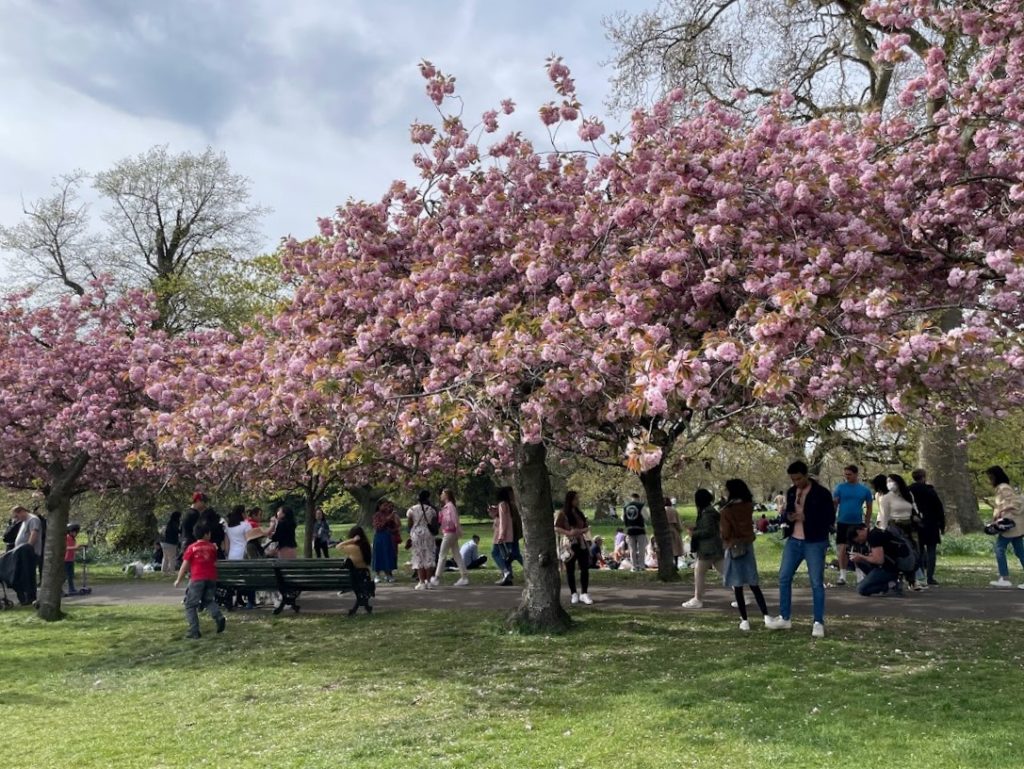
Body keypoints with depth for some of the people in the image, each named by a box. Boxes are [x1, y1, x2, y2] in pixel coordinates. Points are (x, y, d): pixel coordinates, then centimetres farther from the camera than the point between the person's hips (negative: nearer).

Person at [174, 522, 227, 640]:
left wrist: (178, 580, 8)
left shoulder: (191, 548, -2)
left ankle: (194, 631, -4)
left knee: (190, 606, 5)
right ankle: (219, 617, -9)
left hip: (197, 579, -3)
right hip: (211, 578, 3)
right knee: (209, 601, 19)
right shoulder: (212, 547, 7)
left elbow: (185, 566, -2)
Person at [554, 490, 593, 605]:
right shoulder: (562, 513, -6)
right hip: (569, 544, -5)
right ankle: (573, 594, 13)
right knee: (570, 570, 3)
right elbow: (555, 528, -12)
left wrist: (584, 530, -7)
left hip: (581, 543, 5)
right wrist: (569, 532, -22)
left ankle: (584, 593, 6)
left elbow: (586, 526, 16)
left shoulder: (579, 513, 13)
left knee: (585, 568, -1)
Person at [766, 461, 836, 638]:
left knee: (816, 583, -1)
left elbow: (830, 519, -12)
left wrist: (806, 518, -22)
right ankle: (785, 618, 19)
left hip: (814, 543, -6)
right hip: (793, 541, 6)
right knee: (784, 578, 7)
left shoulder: (821, 493, -10)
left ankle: (818, 623, 8)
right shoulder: (791, 492, 8)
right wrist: (787, 516, -5)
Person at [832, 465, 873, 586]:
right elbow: (834, 505, 0)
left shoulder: (864, 490, 2)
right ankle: (842, 575, 5)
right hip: (842, 522, -1)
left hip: (857, 523, 1)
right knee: (842, 548, -3)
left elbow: (869, 508, 9)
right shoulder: (840, 487, -1)